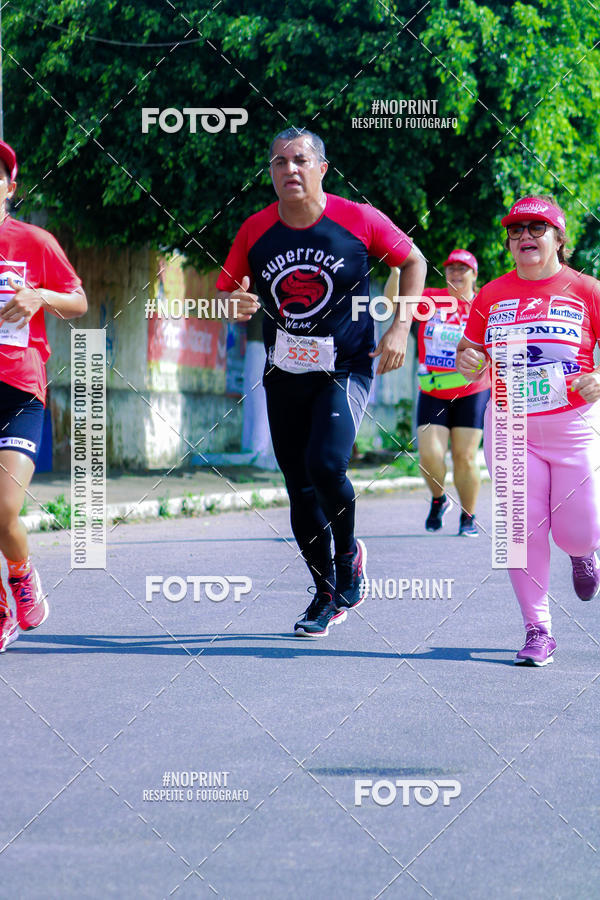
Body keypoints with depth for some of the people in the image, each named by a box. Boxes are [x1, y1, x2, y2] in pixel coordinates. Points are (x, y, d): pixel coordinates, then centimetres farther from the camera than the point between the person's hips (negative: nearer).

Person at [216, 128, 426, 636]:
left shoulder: (359, 220, -10)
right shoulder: (256, 231, -3)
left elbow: (413, 261, 5)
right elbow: (224, 295, 7)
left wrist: (400, 328, -5)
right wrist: (234, 305, -18)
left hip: (345, 369, -4)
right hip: (284, 373, 4)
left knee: (326, 465, -24)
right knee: (300, 487, 6)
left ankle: (349, 553, 6)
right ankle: (327, 594, 24)